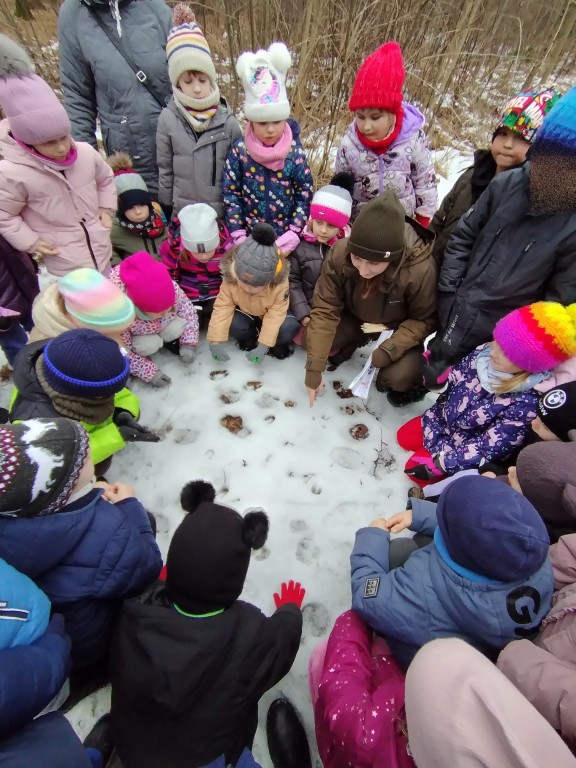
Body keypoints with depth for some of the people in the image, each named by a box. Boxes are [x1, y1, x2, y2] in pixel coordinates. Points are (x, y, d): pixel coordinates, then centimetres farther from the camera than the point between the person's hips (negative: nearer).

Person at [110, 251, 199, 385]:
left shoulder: (172, 288, -34)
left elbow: (188, 310, -16)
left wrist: (188, 343, -25)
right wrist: (149, 372, -29)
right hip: (133, 334, -3)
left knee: (177, 328, -24)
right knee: (148, 346, -30)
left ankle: (166, 339, 7)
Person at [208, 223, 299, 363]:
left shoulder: (280, 283, -32)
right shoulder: (230, 278, -27)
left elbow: (275, 314, -30)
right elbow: (222, 307, -24)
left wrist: (263, 346, -37)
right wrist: (216, 341, -30)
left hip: (270, 314, -1)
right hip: (245, 312, 2)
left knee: (290, 327, -32)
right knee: (233, 325, -31)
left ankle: (276, 344, 0)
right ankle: (249, 339, 2)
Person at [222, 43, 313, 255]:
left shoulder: (295, 151, -5)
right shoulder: (239, 150, -7)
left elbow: (305, 193, -2)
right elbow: (230, 193, -5)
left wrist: (294, 232, -11)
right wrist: (237, 234, -11)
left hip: (284, 236, 1)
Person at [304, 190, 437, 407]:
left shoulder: (421, 270, -36)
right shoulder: (339, 254, -29)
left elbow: (424, 320, -18)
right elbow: (324, 310, -23)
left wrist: (390, 349, -33)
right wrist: (314, 368, -24)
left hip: (400, 326, -3)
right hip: (356, 317, 4)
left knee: (398, 376, -29)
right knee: (308, 338, -14)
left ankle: (409, 381, 9)